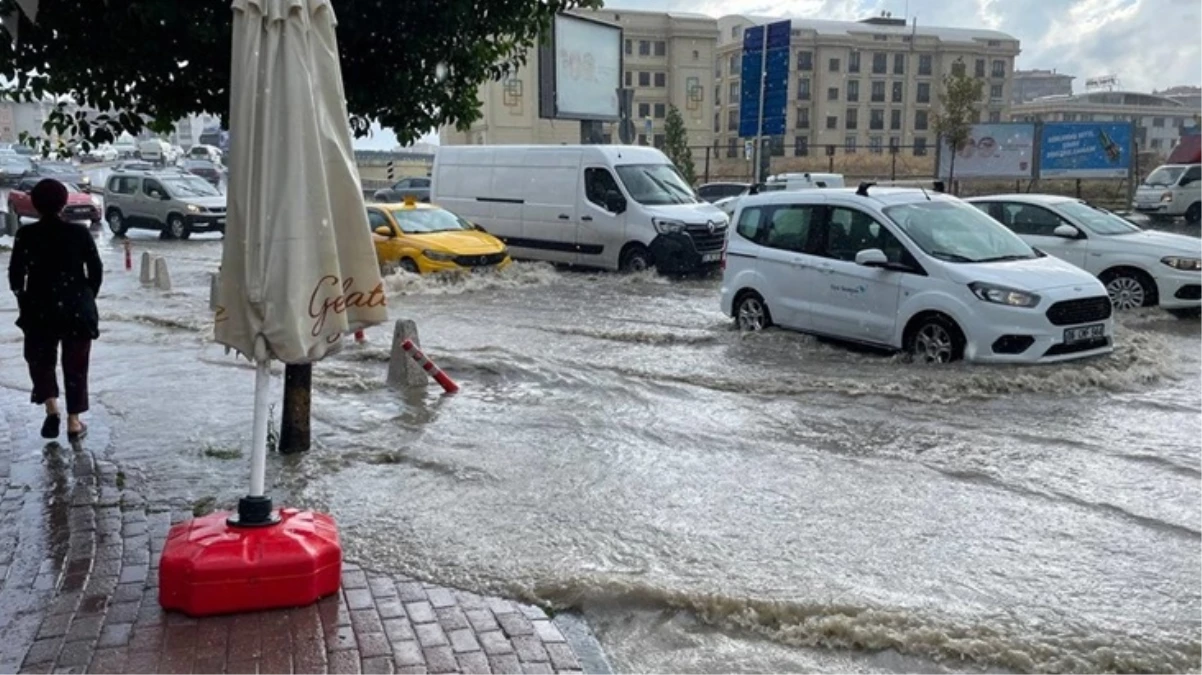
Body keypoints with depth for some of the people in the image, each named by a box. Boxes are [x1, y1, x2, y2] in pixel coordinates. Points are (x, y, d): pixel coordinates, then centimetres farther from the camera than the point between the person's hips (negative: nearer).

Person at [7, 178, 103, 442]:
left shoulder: (26, 234, -6)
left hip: (39, 310, 0)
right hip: (77, 309, 0)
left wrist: (25, 302, 12)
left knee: (41, 360, 18)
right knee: (75, 365, 10)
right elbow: (96, 271, -3)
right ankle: (74, 423, 12)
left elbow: (15, 275, -4)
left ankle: (52, 410, -2)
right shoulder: (80, 232, -5)